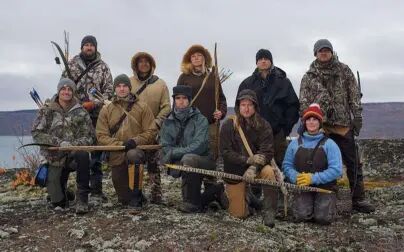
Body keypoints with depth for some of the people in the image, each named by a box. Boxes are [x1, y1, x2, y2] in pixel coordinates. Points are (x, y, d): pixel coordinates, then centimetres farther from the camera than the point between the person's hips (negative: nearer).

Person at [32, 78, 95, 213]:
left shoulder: (81, 112, 1)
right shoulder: (47, 110, 0)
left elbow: (90, 137, -2)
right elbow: (36, 133, -8)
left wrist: (72, 144, -22)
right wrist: (59, 143, -21)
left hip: (74, 155, 0)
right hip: (55, 158, 0)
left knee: (83, 155, -38)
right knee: (58, 202, -6)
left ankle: (82, 198, -24)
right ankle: (65, 195, 35)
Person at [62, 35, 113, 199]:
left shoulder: (103, 67, 6)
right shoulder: (71, 64, 9)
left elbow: (109, 91, 1)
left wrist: (94, 103, -12)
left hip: (96, 115, -1)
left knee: (96, 154, 3)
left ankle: (96, 189, 9)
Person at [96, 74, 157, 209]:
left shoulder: (142, 107, 2)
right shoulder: (106, 110, 5)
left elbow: (151, 131, -3)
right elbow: (101, 135, -2)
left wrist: (135, 141, -20)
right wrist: (120, 144, -18)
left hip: (137, 150, -2)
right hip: (117, 155, 2)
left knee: (132, 154, -41)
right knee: (124, 199, 0)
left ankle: (137, 196, -26)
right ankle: (128, 198, 39)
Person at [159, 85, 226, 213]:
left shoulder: (200, 120, -10)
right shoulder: (168, 122, 3)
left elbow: (198, 146, -22)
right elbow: (166, 147, -4)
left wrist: (173, 153, -26)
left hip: (204, 160, -5)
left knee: (188, 158, -37)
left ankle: (192, 202, -23)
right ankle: (215, 190, 26)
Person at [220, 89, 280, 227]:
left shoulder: (263, 126, -8)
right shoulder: (229, 125, -8)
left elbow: (267, 152, -14)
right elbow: (225, 151, -14)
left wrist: (254, 168, -31)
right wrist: (248, 160, -26)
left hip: (257, 166, 0)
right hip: (235, 171, 0)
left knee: (269, 172, -36)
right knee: (239, 213, -2)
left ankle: (269, 211, -19)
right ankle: (246, 195, 32)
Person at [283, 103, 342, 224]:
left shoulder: (329, 144, -2)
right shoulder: (295, 143, 8)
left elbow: (336, 170, -11)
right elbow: (287, 165, 6)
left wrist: (313, 178, -21)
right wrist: (296, 177, -16)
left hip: (324, 187, -1)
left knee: (323, 218, -19)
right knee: (301, 216, -20)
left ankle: (326, 204, 15)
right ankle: (303, 203, 14)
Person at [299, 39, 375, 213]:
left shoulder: (344, 71, 8)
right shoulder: (309, 76, 8)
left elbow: (354, 96, 6)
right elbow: (303, 102, 6)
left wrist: (357, 117, -2)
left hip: (344, 124, 0)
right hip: (319, 125, 0)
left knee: (353, 163, 1)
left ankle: (358, 200, 8)